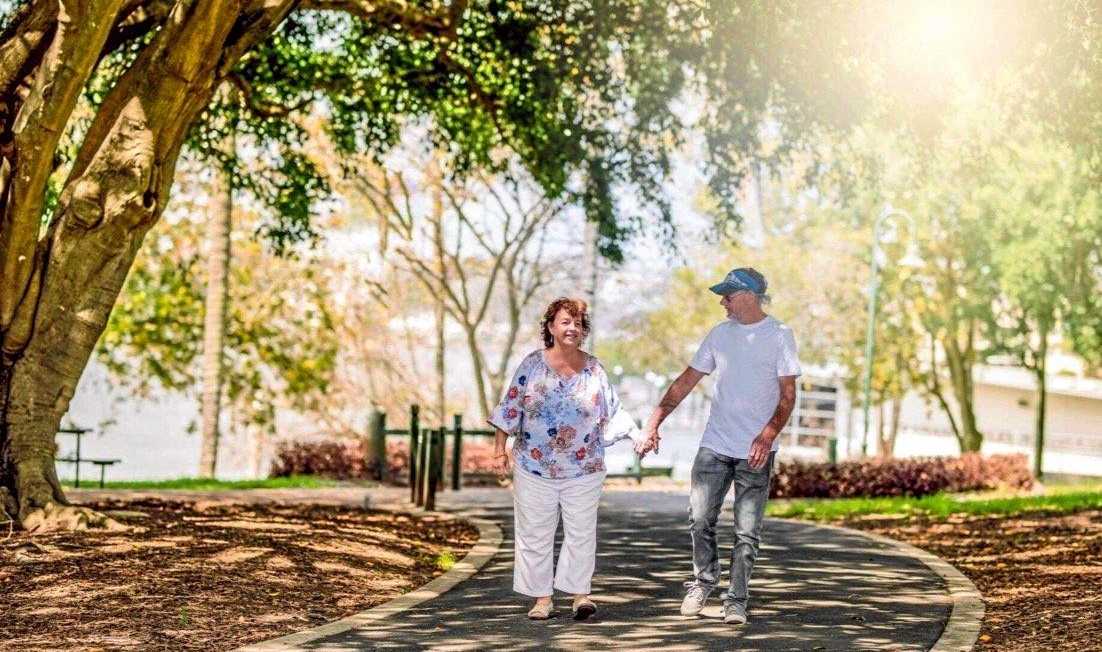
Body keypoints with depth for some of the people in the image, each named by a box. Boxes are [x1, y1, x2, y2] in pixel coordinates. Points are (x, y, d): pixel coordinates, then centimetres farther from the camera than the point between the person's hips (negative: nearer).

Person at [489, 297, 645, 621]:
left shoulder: (594, 370, 4)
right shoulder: (532, 364, -1)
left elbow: (613, 412, 7)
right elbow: (511, 408, 2)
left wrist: (637, 435, -6)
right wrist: (500, 450, -2)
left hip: (583, 469, 1)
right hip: (535, 468, -1)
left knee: (581, 532, 3)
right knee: (535, 533, 2)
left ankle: (580, 594, 11)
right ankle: (542, 598, 10)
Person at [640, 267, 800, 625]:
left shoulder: (779, 335, -3)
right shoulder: (719, 334, 9)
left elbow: (788, 395, -6)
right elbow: (686, 381, 11)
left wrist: (767, 435, -20)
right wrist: (654, 423, 3)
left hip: (757, 451, -3)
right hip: (714, 445, 4)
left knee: (747, 532, 0)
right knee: (699, 520, 2)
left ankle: (736, 601, 9)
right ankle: (703, 582, 24)